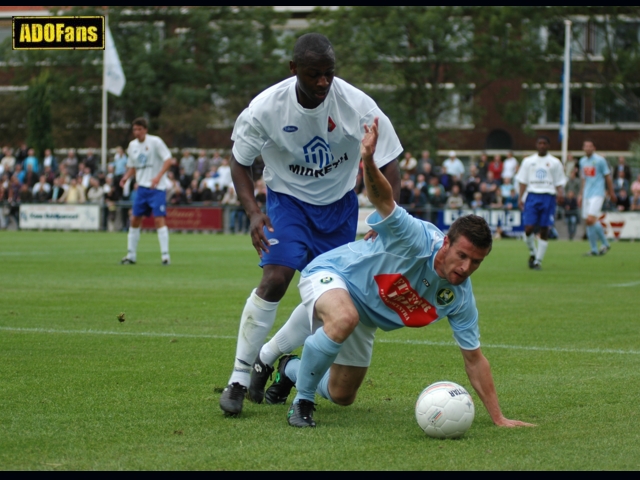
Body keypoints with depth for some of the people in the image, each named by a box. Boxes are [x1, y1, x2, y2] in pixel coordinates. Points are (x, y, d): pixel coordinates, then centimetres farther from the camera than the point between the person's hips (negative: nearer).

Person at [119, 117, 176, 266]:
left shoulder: (155, 141, -9)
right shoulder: (133, 145, 10)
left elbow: (169, 160, -14)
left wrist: (158, 176, -27)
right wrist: (126, 177, -2)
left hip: (157, 187, -6)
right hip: (142, 187, 6)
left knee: (159, 219, -14)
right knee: (134, 220, 6)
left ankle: (165, 255, -12)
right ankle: (131, 256, 15)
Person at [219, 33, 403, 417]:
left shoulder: (357, 105, -24)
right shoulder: (266, 108, -23)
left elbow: (388, 166, -17)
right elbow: (240, 162, -8)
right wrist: (254, 212, -24)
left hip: (339, 203, 2)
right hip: (287, 199, -2)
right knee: (275, 279, -22)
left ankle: (267, 359, 25)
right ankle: (240, 377, -11)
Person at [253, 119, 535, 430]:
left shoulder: (460, 297, -17)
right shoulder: (417, 239, -34)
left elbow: (474, 359, -9)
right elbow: (383, 198, -47)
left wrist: (498, 418, -12)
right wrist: (369, 161, -70)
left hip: (364, 318, 7)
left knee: (342, 397, 15)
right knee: (345, 318, -44)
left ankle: (291, 369, 49)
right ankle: (301, 401, -23)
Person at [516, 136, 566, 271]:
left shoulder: (555, 163, 10)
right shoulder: (528, 161, 13)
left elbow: (559, 183, 9)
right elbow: (523, 181, 13)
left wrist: (560, 193, -11)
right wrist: (521, 198, 3)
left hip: (548, 197, -1)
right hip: (532, 195, 1)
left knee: (544, 230, -3)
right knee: (529, 228, -12)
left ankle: (538, 261, 4)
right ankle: (532, 253, 13)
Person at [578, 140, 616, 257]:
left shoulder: (600, 160, -6)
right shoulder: (582, 161, 13)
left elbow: (608, 177, -1)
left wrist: (611, 193, 2)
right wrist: (581, 195, 22)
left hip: (597, 194, -7)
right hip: (587, 194, 7)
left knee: (591, 219, -19)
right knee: (588, 222, 3)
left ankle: (605, 243, -5)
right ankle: (594, 250, 8)